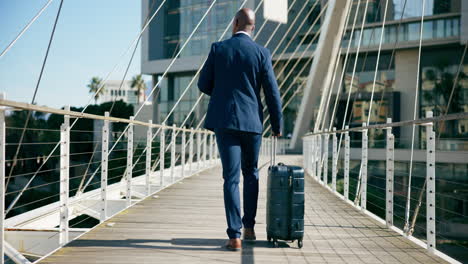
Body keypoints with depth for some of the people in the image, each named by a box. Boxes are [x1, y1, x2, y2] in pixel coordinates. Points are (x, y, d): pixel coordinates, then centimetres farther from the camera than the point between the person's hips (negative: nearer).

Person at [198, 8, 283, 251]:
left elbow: (203, 85, 4)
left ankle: (235, 236, -8)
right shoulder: (261, 53, -2)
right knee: (251, 173, 20)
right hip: (252, 121, 1)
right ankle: (248, 227, 24)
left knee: (231, 178, -1)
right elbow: (272, 93, -2)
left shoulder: (218, 48, -1)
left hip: (224, 121, -1)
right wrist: (277, 124, 10)